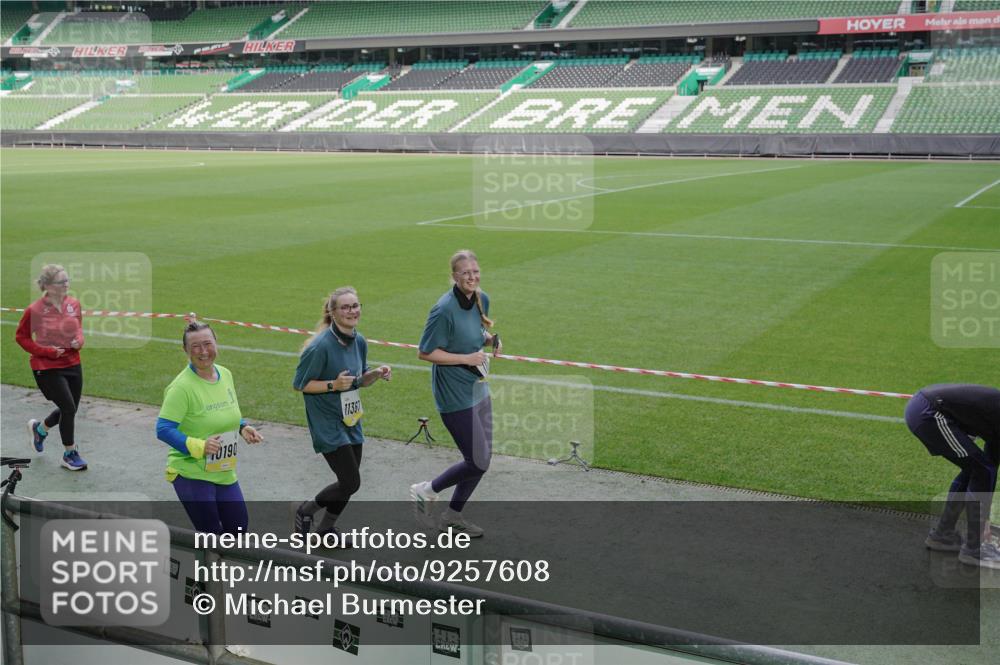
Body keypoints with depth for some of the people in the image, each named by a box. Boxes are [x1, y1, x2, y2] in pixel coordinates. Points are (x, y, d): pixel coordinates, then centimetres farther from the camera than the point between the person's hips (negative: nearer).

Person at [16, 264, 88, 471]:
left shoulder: (74, 304, -3)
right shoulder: (35, 310, -16)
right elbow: (21, 336, -3)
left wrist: (79, 340, -8)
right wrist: (46, 351, -14)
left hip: (72, 365, 6)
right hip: (47, 368, -6)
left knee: (69, 410, 14)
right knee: (69, 409, -8)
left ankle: (39, 428, 45)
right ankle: (70, 455, 12)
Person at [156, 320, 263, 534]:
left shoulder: (225, 375, 3)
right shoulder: (182, 386, -19)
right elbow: (163, 429, -22)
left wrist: (243, 428, -1)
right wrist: (199, 446, -31)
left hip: (224, 472, 7)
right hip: (192, 474, -7)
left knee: (238, 528, 16)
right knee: (211, 536, -3)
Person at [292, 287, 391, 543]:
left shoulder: (360, 342, 1)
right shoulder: (321, 346, -21)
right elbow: (299, 384, -14)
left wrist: (377, 374, -7)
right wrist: (333, 385, -25)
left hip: (351, 420, 7)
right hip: (328, 424, -7)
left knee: (348, 482, 13)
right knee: (351, 482, -8)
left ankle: (327, 528, 35)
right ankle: (305, 511, 17)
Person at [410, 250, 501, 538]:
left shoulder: (482, 299, 2)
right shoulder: (444, 309, -22)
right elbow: (425, 353, -16)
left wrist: (489, 338, -2)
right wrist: (466, 358, -19)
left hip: (478, 389, 8)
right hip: (455, 395, -8)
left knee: (482, 459, 14)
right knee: (477, 462, -5)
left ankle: (453, 514, 32)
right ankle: (426, 491, 19)